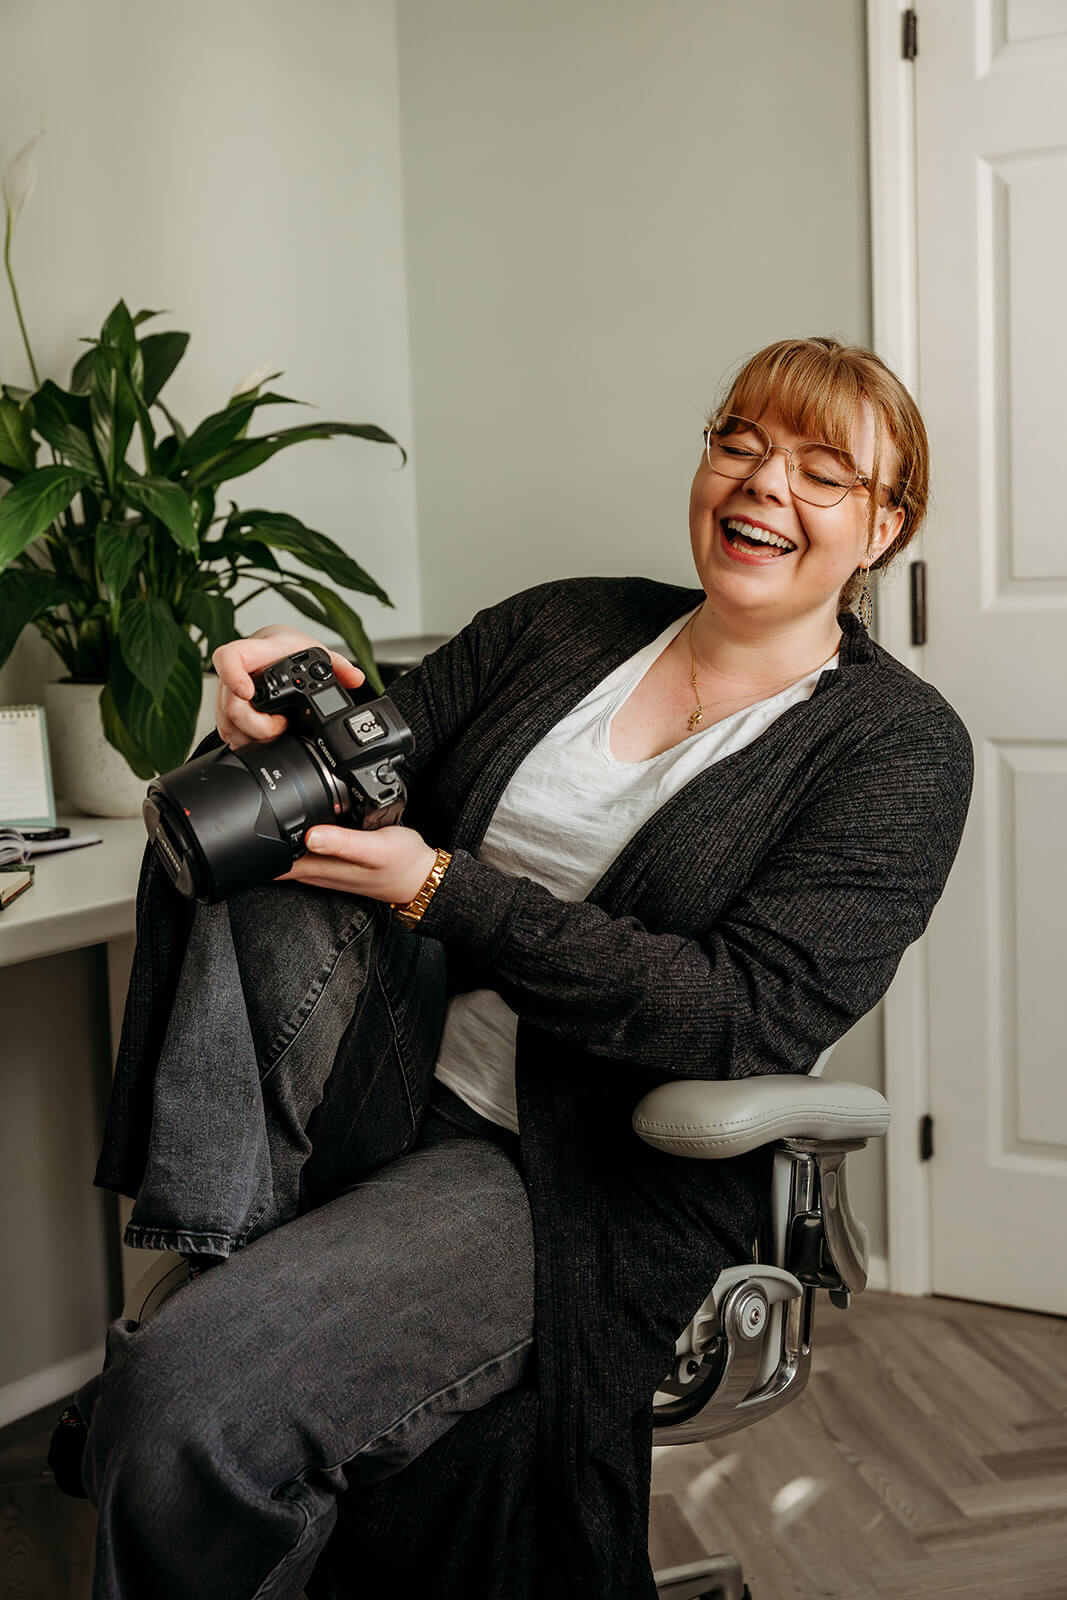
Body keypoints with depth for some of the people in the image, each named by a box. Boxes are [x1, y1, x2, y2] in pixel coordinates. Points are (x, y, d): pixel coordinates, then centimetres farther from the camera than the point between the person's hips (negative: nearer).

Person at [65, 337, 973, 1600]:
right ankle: (227, 1254, -12)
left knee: (191, 1402, -25)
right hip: (387, 1064, 6)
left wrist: (439, 888, -20)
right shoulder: (565, 625, 10)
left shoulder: (902, 745, -5)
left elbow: (751, 1016, -17)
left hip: (583, 1183, -5)